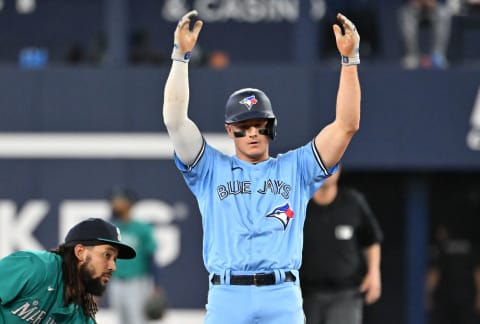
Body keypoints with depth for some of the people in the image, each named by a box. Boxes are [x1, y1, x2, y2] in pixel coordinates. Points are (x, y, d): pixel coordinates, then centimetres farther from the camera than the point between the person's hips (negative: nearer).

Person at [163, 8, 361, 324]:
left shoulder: (294, 168, 15)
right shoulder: (212, 169, 14)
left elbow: (346, 125, 7)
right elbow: (175, 119, 3)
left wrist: (350, 59, -1)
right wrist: (181, 55, -4)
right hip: (227, 298, -1)